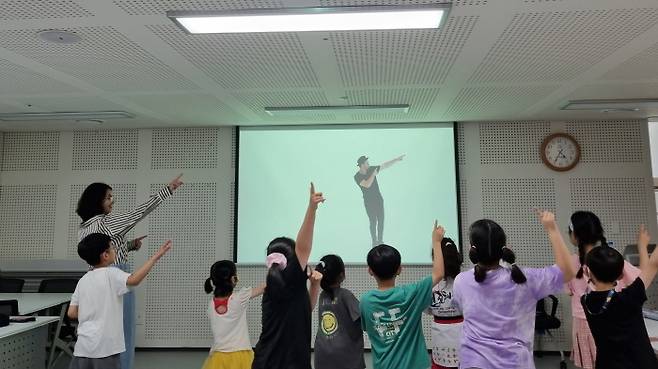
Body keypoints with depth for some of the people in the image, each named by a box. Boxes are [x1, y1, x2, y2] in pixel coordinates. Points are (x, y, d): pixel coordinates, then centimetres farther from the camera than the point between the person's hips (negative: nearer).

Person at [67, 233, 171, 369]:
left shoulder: (83, 280, 10)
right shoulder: (111, 274, -10)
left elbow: (71, 313, 9)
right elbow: (133, 280, -30)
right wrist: (156, 256, -28)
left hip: (82, 346, 7)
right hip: (104, 347, -7)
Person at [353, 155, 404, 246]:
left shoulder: (371, 169, -2)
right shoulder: (357, 177, -16)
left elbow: (385, 165, 2)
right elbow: (367, 185, -31)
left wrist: (397, 159, 0)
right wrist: (373, 174, -24)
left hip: (379, 199, 5)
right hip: (369, 202, -5)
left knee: (381, 220, 7)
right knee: (373, 222, -4)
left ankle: (380, 240, 20)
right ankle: (374, 241, 12)